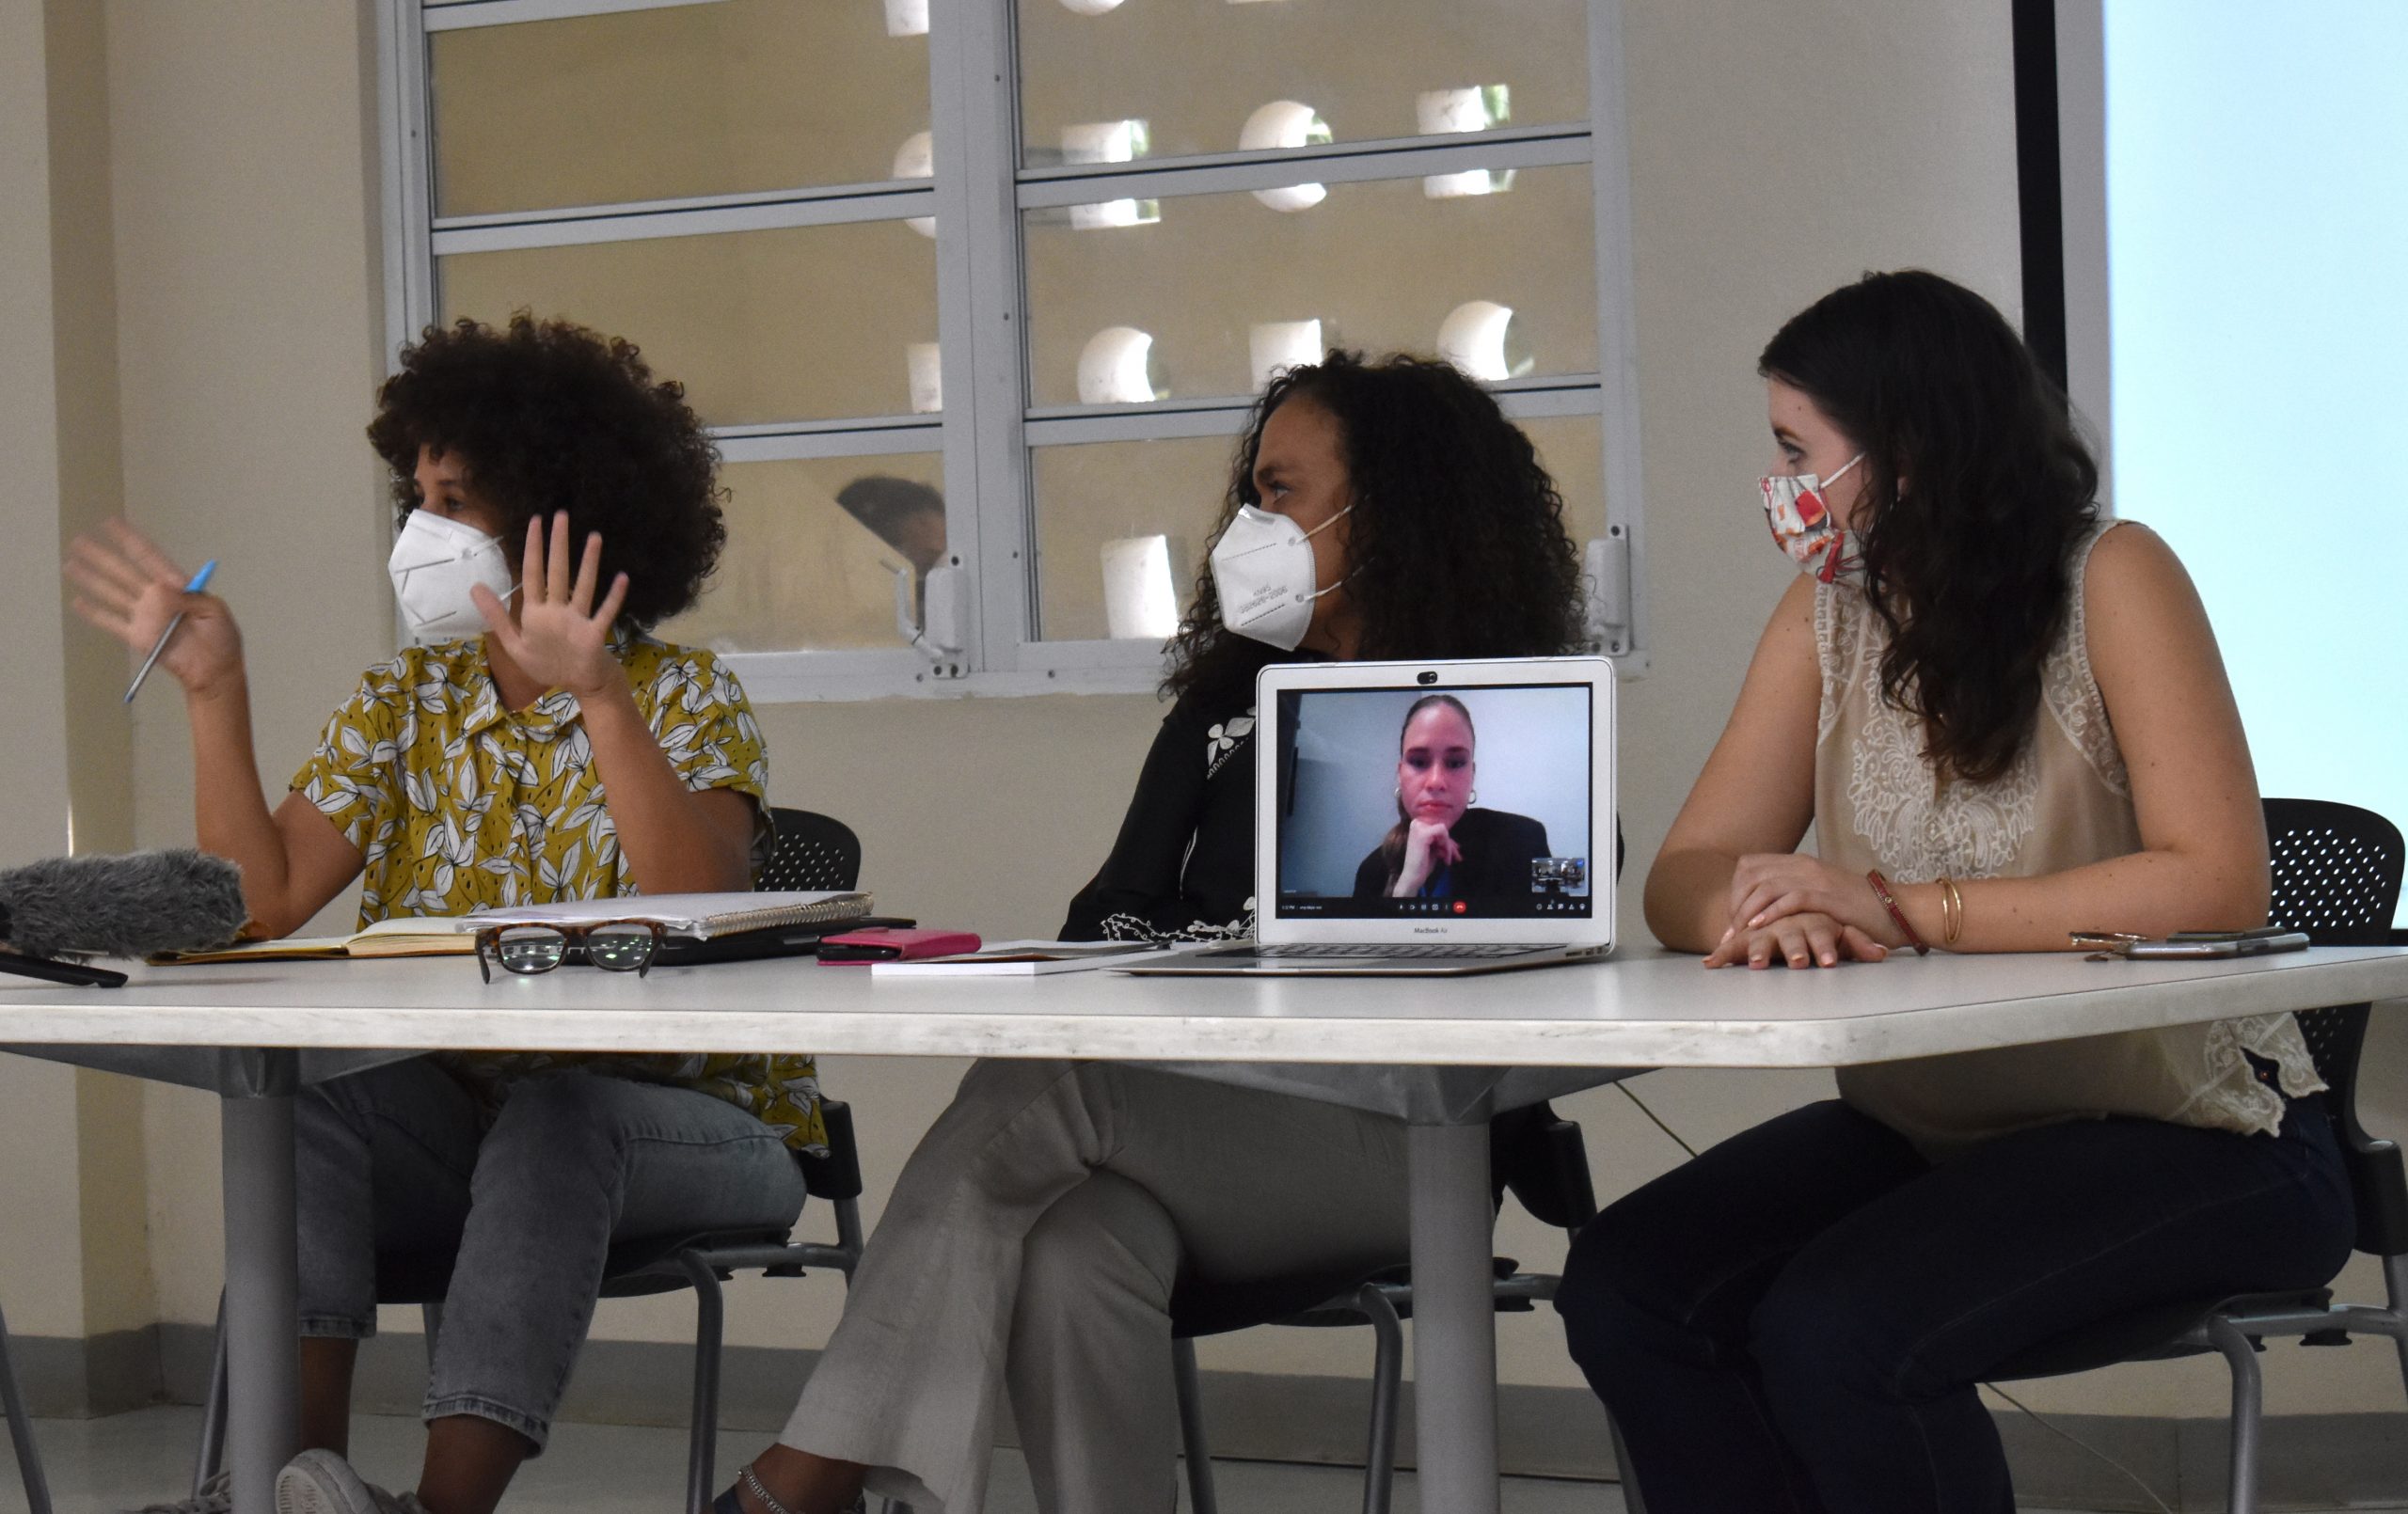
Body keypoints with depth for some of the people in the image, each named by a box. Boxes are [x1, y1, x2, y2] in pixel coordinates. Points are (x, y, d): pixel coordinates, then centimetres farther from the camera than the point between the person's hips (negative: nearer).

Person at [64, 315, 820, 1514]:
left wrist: (596, 696, -34)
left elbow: (701, 907, -25)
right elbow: (263, 901, -3)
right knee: (299, 1091, -24)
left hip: (684, 1128, -4)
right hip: (466, 1122, 4)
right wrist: (214, 692, -8)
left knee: (551, 1120, -36)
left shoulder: (682, 699, -5)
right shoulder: (398, 709, 10)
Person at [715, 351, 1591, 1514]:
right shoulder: (1225, 712, 24)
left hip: (1380, 1144, -5)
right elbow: (1112, 923, 18)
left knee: (1034, 1090, -29)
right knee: (1074, 1249, -33)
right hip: (1183, 1132, 5)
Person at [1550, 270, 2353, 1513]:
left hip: (2186, 1135, -6)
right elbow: (1688, 876, 0)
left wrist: (1911, 913, -27)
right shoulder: (1827, 617, 6)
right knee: (1622, 1288, -14)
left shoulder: (2109, 581, -12)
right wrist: (1762, 918, -25)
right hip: (1933, 1127, 7)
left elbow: (2217, 885, -23)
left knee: (1833, 1329, -28)